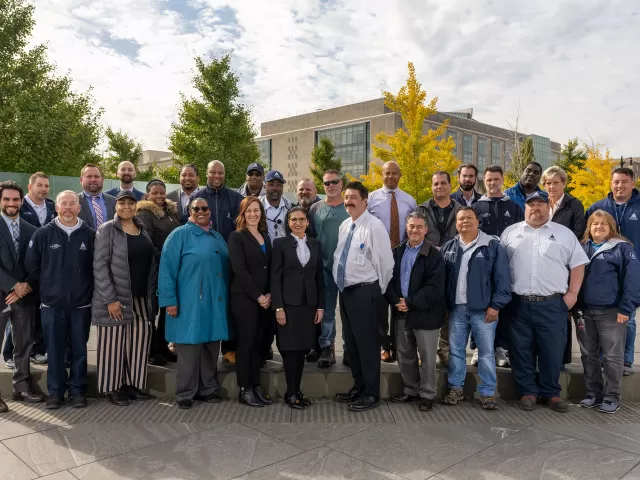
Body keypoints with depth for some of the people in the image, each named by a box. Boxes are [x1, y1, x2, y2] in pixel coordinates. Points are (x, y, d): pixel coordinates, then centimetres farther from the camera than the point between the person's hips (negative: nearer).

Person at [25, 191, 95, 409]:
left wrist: (86, 287, 4)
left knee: (79, 349, 8)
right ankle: (55, 391, 20)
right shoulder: (43, 234, -2)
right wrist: (48, 285, 8)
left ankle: (77, 390, 20)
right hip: (52, 303, 0)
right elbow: (31, 265, 6)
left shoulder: (90, 235, -3)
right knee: (55, 350, 7)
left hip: (81, 303, 0)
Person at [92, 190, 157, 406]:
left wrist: (151, 294, 6)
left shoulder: (142, 230, 11)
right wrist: (110, 299, -17)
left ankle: (133, 383, 21)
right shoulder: (107, 229, -6)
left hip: (141, 298, 5)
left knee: (139, 342, 8)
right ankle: (113, 388, 16)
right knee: (114, 343, 3)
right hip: (116, 298, -5)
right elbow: (99, 266, -12)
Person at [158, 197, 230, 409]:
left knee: (211, 348, 12)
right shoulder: (180, 235, -5)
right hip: (190, 303, -6)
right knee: (189, 349, 0)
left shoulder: (217, 237, 14)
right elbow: (167, 269, -10)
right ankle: (185, 394, 13)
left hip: (215, 303, 6)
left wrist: (226, 298, 15)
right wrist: (170, 300, -15)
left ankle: (208, 389, 24)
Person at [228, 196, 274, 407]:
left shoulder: (266, 237, 15)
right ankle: (244, 390, 7)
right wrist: (258, 296, -14)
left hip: (265, 298, 6)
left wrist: (269, 294, -3)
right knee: (246, 342, -1)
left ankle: (256, 386, 17)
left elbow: (270, 269, 12)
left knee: (259, 342, 9)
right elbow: (239, 270, -12)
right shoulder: (236, 237, -4)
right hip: (244, 298, -6)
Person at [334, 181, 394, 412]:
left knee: (367, 343, 0)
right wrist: (340, 281, 14)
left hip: (364, 291, -8)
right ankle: (358, 386, 33)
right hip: (345, 290, 8)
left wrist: (378, 290, -5)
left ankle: (371, 393, 14)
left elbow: (385, 262, -14)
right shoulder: (344, 225, 11)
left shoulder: (374, 226, -14)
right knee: (351, 341, 17)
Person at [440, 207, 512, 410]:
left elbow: (502, 278, -4)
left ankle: (487, 392, 15)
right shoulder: (448, 248, 9)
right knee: (456, 351, 11)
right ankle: (456, 388, 23)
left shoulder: (493, 245, -2)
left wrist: (496, 305, -9)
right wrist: (443, 304, 3)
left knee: (486, 353, 4)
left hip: (483, 309, -3)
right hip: (456, 309, 3)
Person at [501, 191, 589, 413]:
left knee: (552, 350, 5)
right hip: (518, 303, 1)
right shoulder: (510, 233, 9)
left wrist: (572, 293, -2)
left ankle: (551, 393, 21)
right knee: (521, 350, 7)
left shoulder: (564, 233, 7)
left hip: (552, 304, -1)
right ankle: (528, 391, 20)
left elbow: (577, 264, 7)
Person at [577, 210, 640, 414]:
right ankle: (593, 393, 23)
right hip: (584, 312, 4)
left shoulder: (622, 248, -2)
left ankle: (611, 396, 14)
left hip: (611, 312, -4)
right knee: (589, 355, 11)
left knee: (612, 357, 3)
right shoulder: (581, 248, 11)